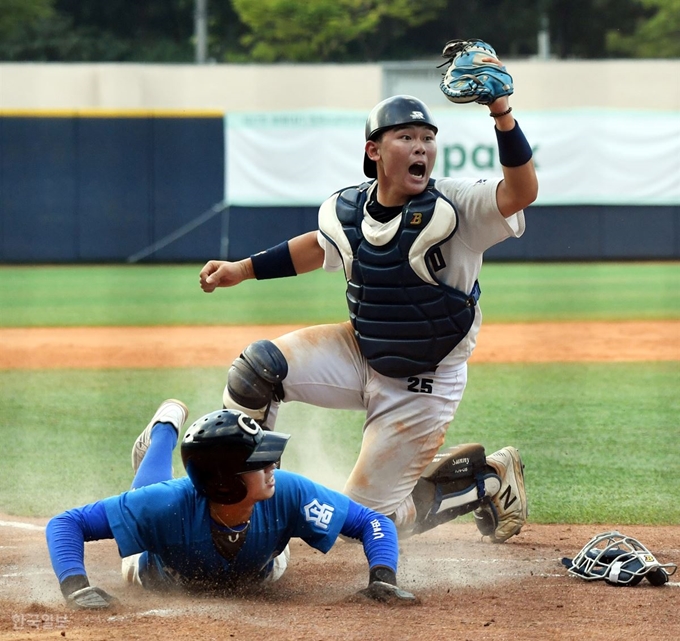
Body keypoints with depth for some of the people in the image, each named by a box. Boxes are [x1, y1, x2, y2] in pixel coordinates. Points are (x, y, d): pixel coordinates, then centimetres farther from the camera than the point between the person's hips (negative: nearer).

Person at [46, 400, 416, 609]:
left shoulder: (286, 493, -44)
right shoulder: (168, 504, -51)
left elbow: (374, 523, -34)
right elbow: (66, 523, -48)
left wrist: (383, 578, -52)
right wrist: (75, 588, -64)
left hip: (255, 576, 1)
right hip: (163, 581, -1)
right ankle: (164, 432, 53)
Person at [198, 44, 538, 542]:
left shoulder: (454, 209, -22)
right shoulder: (346, 211, -7)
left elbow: (522, 191, -40)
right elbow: (319, 246, 16)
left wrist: (502, 115, -51)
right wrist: (241, 270, 15)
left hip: (422, 385, -5)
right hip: (361, 355, 5)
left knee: (369, 520, -2)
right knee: (257, 366, -17)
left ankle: (489, 481, 20)